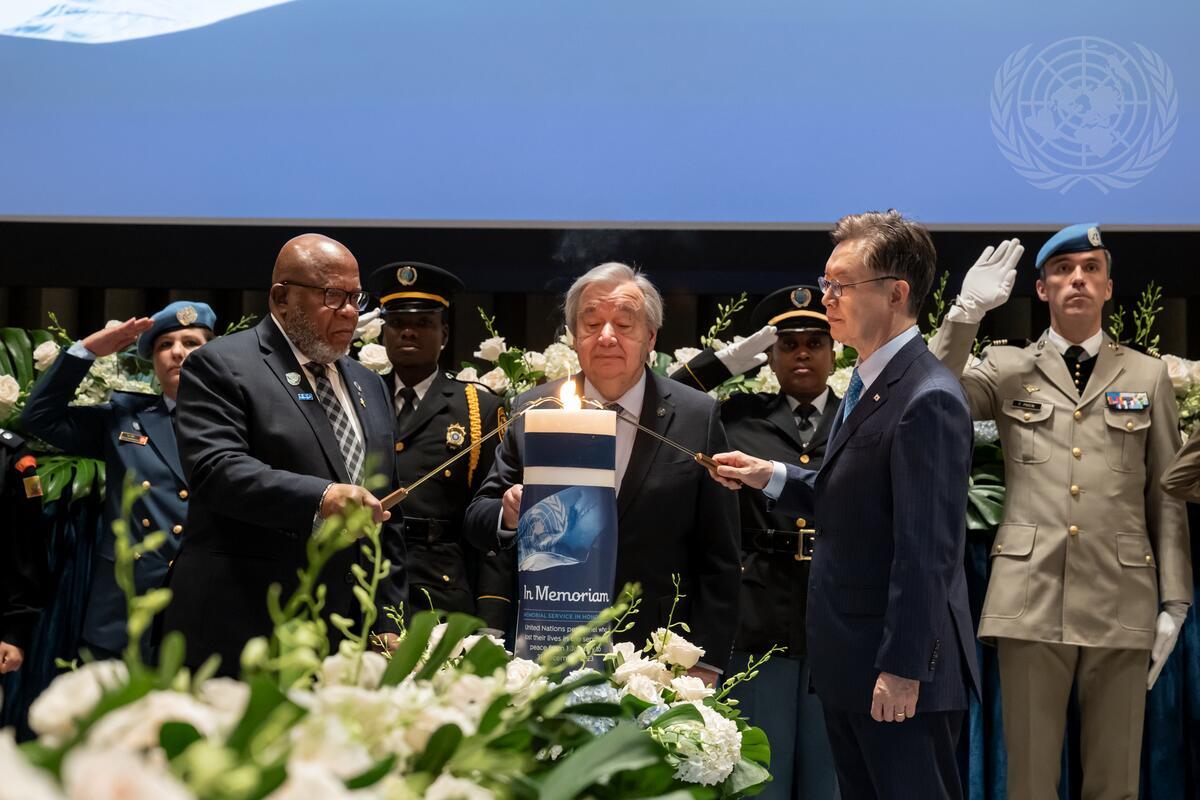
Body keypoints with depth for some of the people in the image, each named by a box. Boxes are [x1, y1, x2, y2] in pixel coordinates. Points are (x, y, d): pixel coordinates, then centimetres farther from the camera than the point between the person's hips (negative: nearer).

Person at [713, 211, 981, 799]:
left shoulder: (927, 401, -20)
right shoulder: (867, 384, 11)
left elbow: (926, 549, -22)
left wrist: (902, 669, -22)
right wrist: (770, 476, 6)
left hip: (901, 672, -10)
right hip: (846, 662, 10)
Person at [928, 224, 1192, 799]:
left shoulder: (1148, 375, 11)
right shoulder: (1008, 368, 10)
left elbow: (1167, 495, 10)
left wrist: (1174, 602, 4)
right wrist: (968, 311, -14)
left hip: (1121, 600, 1)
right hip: (1031, 597, -1)